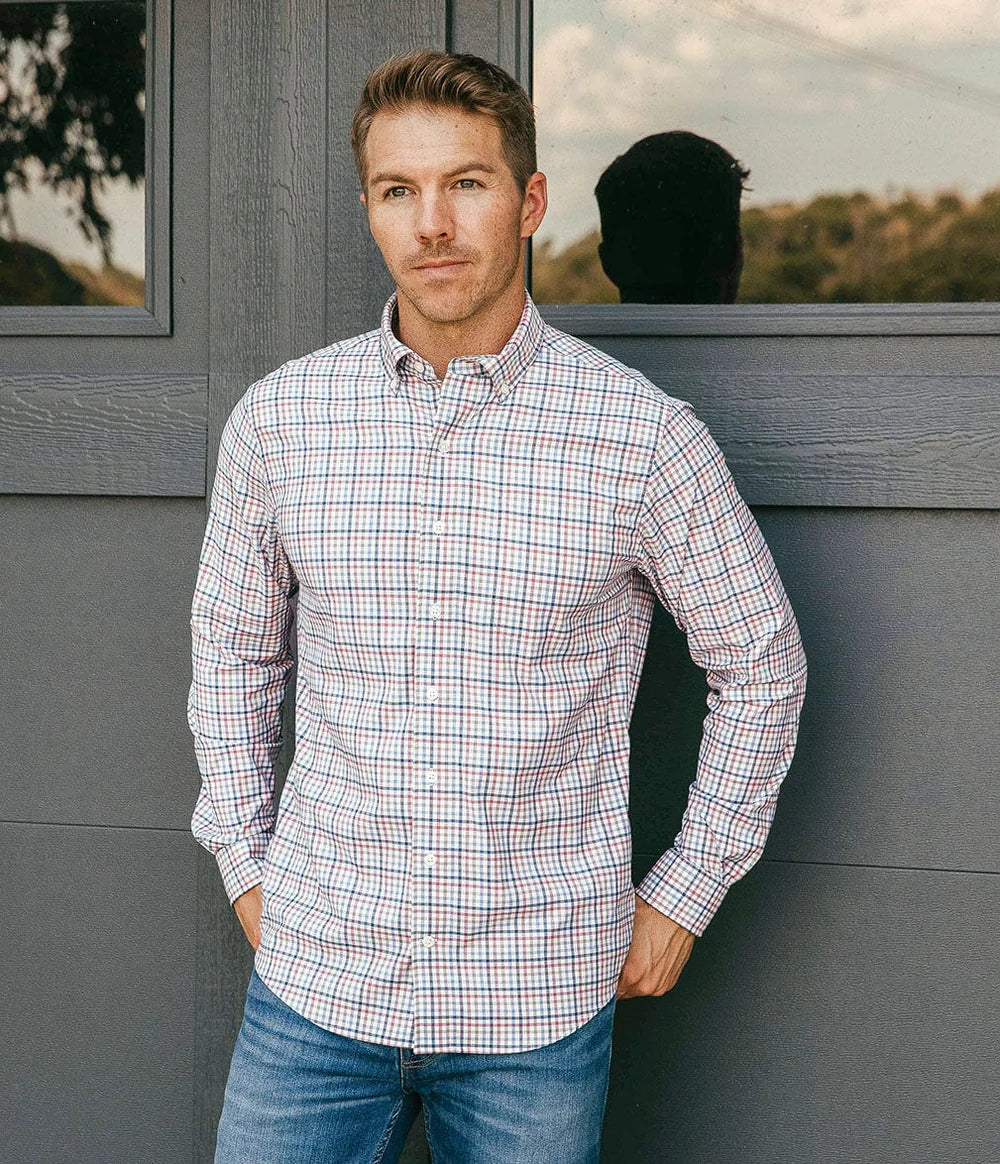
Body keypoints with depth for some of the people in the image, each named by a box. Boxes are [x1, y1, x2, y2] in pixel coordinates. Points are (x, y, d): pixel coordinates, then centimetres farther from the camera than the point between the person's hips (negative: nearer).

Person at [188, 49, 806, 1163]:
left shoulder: (643, 437, -8)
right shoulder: (277, 420, -1)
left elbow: (761, 664, 4)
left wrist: (684, 892, 4)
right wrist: (245, 865, 10)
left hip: (538, 1003, -2)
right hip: (316, 977, 2)